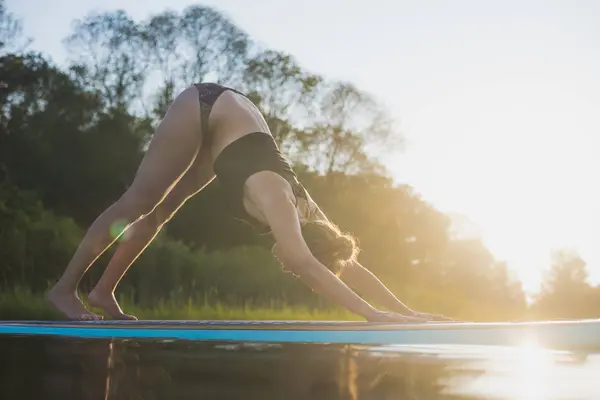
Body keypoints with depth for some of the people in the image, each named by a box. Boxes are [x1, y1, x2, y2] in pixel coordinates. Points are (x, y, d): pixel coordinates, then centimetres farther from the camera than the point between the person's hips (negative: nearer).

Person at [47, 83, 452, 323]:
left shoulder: (302, 211, -15)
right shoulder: (279, 201, -34)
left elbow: (348, 265, -8)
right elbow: (304, 264, -49)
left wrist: (404, 310, -14)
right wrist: (372, 313, -54)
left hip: (221, 126, 7)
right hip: (203, 110, -7)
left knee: (160, 211, 10)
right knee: (138, 202, -6)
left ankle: (103, 291, 19)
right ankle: (65, 287, 2)